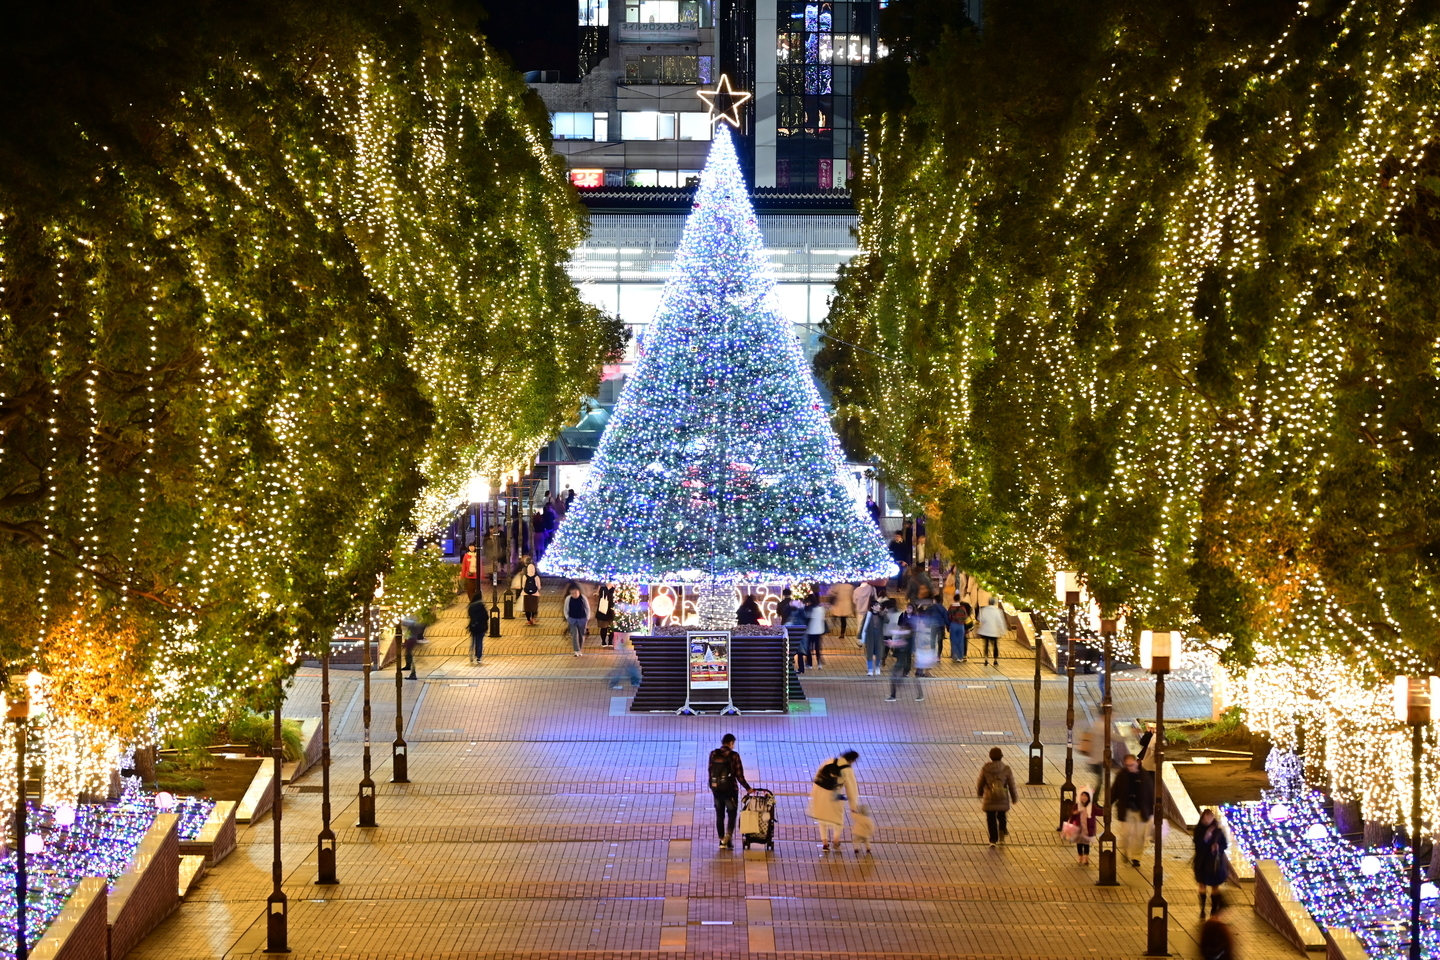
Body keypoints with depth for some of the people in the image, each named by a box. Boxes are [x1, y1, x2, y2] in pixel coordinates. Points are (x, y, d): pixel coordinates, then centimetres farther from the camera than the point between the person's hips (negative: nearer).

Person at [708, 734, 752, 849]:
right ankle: (727, 838, -9)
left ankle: (722, 840, 14)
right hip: (730, 789, -3)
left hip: (716, 789, 3)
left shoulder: (713, 754, 0)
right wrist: (747, 788, 1)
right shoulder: (734, 755, -11)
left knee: (719, 815, 12)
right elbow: (739, 774, -9)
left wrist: (711, 787, 17)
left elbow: (710, 772, 5)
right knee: (731, 814, 8)